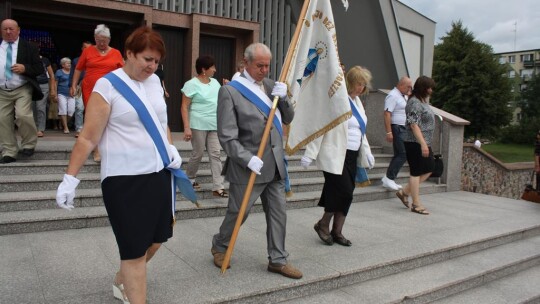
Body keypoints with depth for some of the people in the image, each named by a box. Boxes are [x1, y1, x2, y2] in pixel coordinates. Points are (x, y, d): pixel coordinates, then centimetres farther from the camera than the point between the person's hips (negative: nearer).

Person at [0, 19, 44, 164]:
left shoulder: (28, 47, 2)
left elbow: (39, 68, -1)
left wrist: (24, 68, -18)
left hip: (22, 90, -4)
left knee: (23, 115, -22)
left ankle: (29, 144, 2)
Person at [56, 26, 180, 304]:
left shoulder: (154, 81, 9)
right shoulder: (107, 85, -9)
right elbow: (88, 137, -9)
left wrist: (171, 148, 6)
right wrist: (70, 178, -11)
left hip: (159, 173, 7)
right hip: (124, 179, -7)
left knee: (155, 239, 16)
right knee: (134, 248, -1)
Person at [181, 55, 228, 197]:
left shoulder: (215, 82, 12)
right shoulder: (192, 84, -8)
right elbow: (184, 107, -11)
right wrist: (187, 128, -18)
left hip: (215, 125, 6)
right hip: (198, 125, -6)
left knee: (215, 154, 0)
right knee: (198, 154, 4)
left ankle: (218, 187, 1)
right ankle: (189, 178, 29)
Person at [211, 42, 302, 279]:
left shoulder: (271, 85, 10)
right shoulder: (230, 91, -9)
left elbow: (288, 119, 11)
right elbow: (226, 136, -13)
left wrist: (283, 98, -6)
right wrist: (247, 159, -20)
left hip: (275, 165, 6)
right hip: (248, 166, -6)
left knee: (278, 213, 10)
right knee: (239, 212, 8)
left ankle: (277, 260, 24)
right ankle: (219, 246, 35)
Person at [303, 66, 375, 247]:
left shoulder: (356, 100, 14)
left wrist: (366, 153, 17)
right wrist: (309, 155, -19)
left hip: (352, 155, 9)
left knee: (346, 194, 9)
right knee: (343, 191, -8)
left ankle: (337, 232, 20)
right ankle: (323, 224, 13)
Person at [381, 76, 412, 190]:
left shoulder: (404, 96, 18)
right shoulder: (393, 96, -12)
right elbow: (387, 114, -20)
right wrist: (389, 132, -24)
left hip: (404, 129, 10)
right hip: (397, 128, -10)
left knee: (399, 155, 10)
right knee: (403, 155, -14)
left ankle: (388, 178, 16)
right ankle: (388, 178, -7)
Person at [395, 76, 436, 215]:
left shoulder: (423, 101, 16)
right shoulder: (415, 103, -15)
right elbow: (413, 125, -22)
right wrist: (423, 144, -25)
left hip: (423, 143, 10)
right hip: (415, 143, -10)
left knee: (428, 169, 13)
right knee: (416, 172, -2)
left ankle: (404, 192, 18)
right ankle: (416, 204, 7)